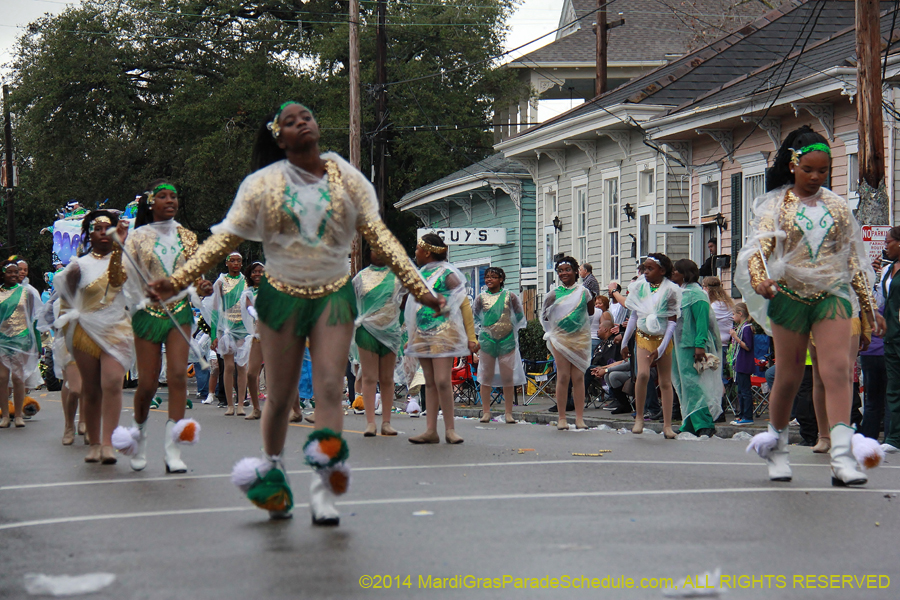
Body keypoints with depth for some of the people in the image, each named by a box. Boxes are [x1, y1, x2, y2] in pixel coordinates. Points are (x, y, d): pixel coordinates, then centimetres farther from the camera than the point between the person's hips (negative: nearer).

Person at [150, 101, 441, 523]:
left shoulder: (346, 178, 4)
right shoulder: (262, 185, 1)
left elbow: (379, 236, 3)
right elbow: (224, 239, 1)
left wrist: (416, 287, -4)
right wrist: (178, 282, -8)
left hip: (333, 295, 0)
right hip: (282, 296, 0)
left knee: (330, 388, -10)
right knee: (279, 394, 4)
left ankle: (324, 489, -8)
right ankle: (272, 474, 25)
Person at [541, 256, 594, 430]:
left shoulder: (583, 292, 4)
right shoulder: (554, 294, 4)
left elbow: (590, 312, 16)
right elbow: (544, 316, 9)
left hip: (580, 337, 0)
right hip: (560, 337, 0)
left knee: (578, 377, 0)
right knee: (563, 377, -3)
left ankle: (579, 418, 3)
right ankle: (562, 418, 2)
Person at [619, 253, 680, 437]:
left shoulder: (671, 290, -6)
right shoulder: (640, 287, 3)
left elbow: (672, 322, -7)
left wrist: (661, 349, -13)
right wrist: (624, 343, 13)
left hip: (663, 339, -1)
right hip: (643, 337, 1)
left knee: (665, 382, 2)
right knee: (643, 374, -21)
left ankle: (667, 425, 6)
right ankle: (639, 417, -8)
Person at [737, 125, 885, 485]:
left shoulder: (837, 206, 12)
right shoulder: (775, 205, 3)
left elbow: (852, 258, 16)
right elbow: (759, 246, -10)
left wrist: (868, 305, 15)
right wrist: (759, 280, -31)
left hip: (833, 293, 1)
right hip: (791, 294, -1)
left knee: (837, 369, -16)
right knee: (789, 377, 3)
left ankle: (843, 458, -24)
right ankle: (776, 448, 25)